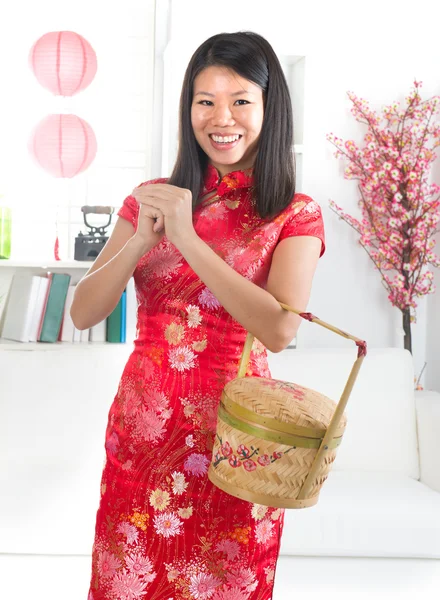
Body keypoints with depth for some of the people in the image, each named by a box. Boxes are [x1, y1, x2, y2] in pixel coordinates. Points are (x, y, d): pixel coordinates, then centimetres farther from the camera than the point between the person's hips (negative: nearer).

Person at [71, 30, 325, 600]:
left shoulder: (296, 216, -5)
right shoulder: (152, 199, 4)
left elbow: (279, 329, -21)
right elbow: (83, 312, -2)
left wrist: (188, 238, -22)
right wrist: (143, 238, -17)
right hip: (141, 429, 3)